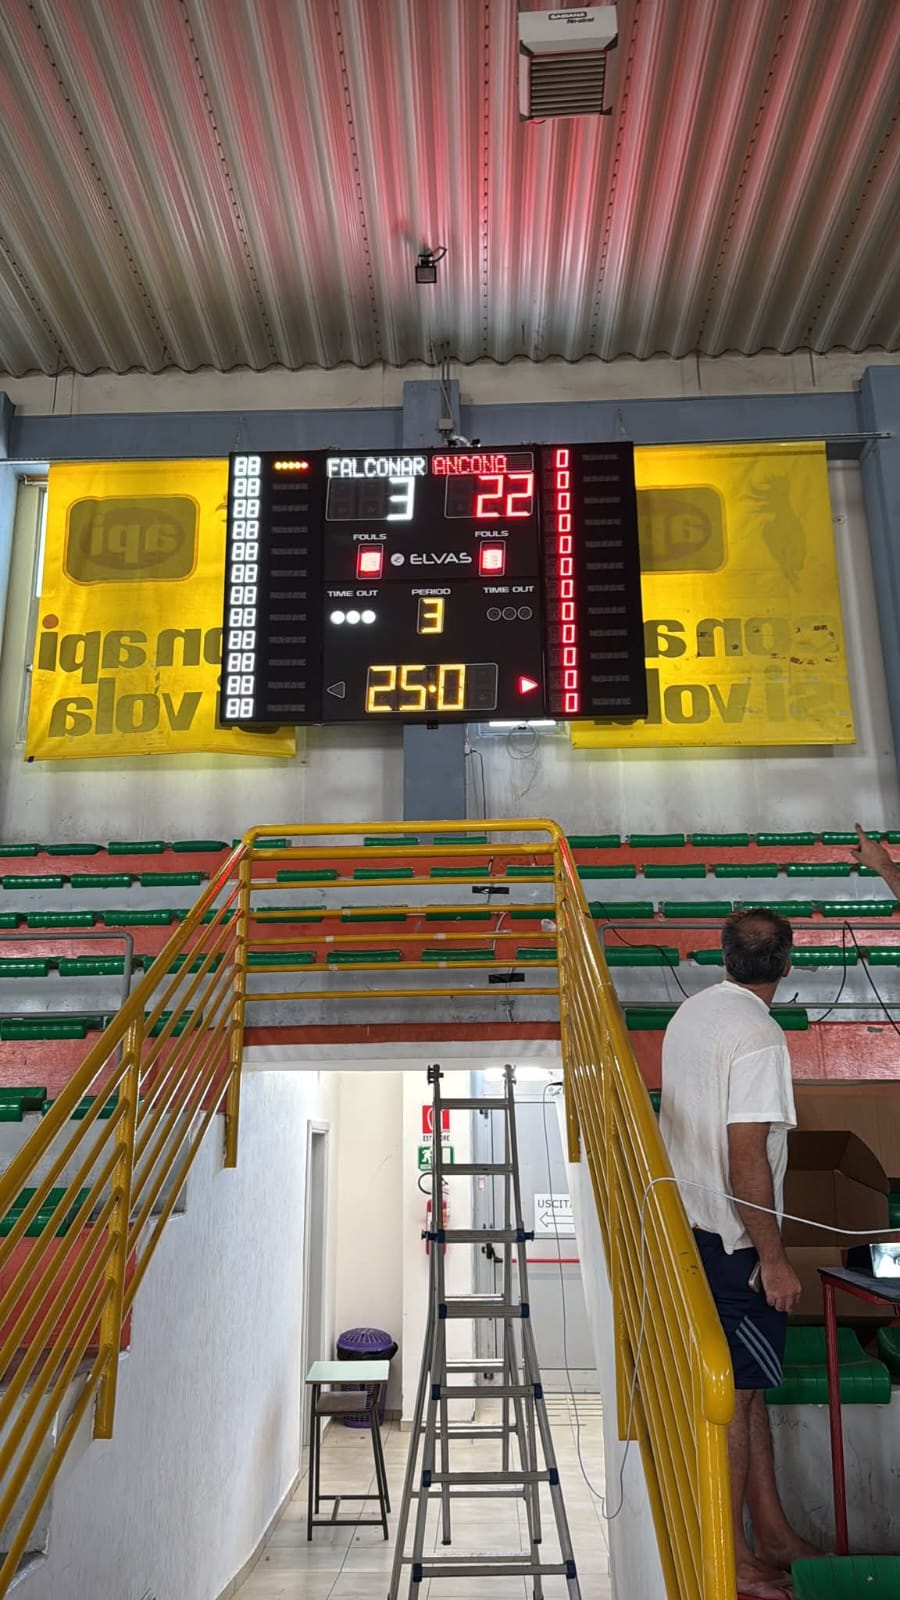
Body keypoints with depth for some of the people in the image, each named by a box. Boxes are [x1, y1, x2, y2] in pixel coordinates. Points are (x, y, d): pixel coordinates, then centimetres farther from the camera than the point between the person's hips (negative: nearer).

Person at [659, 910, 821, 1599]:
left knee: (749, 1384, 19)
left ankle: (773, 1533, 33)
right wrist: (773, 1257, -15)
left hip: (688, 1224, 9)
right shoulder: (758, 1035, -23)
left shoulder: (692, 1011, 5)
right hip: (732, 1242, -9)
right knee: (736, 1394, 5)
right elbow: (747, 1160, -25)